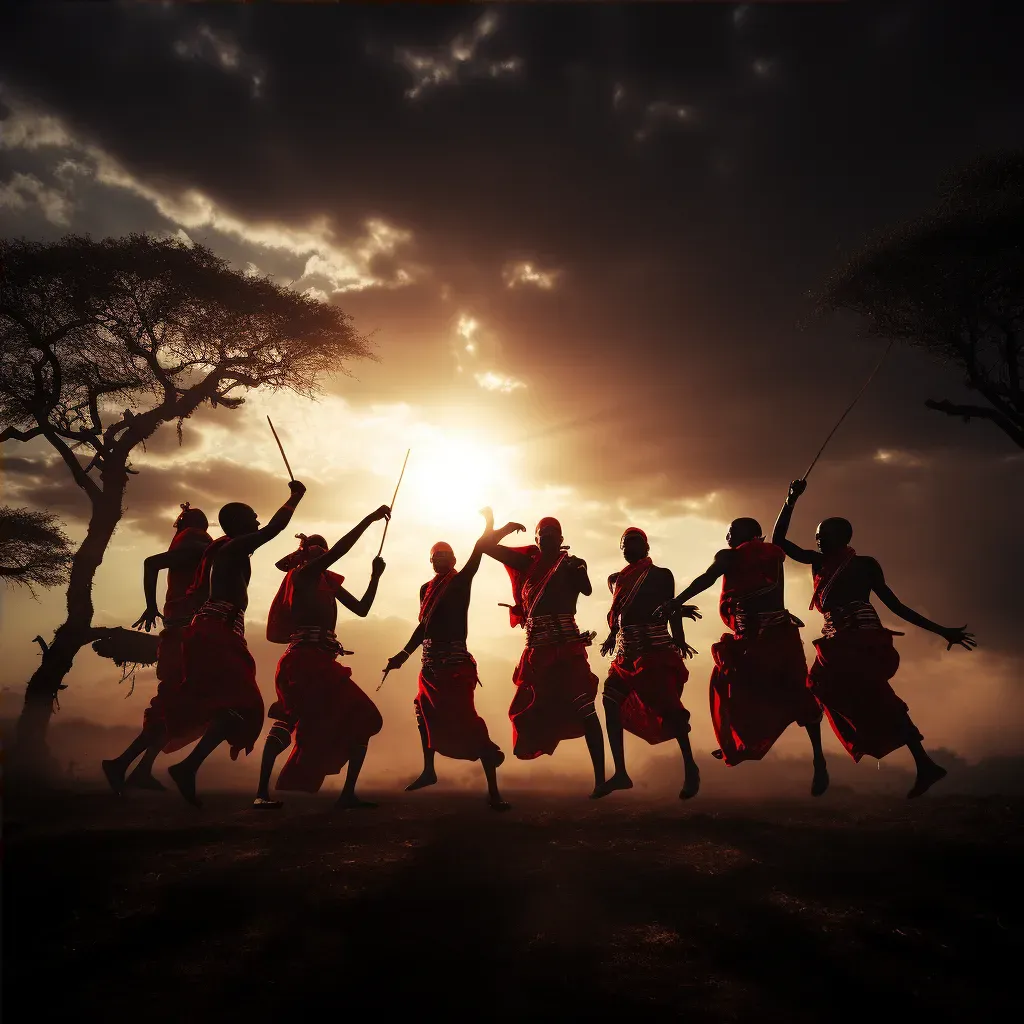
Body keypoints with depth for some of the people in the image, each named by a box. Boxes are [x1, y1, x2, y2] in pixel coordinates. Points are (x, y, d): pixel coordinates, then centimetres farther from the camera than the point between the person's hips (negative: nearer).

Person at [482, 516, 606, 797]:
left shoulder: (571, 564, 1)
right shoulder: (528, 562, 13)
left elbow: (587, 590, -20)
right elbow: (486, 547, 15)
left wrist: (576, 569, -35)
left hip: (565, 645, -5)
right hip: (537, 648, 5)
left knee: (583, 710, -10)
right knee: (528, 711, 10)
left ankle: (600, 778, -9)